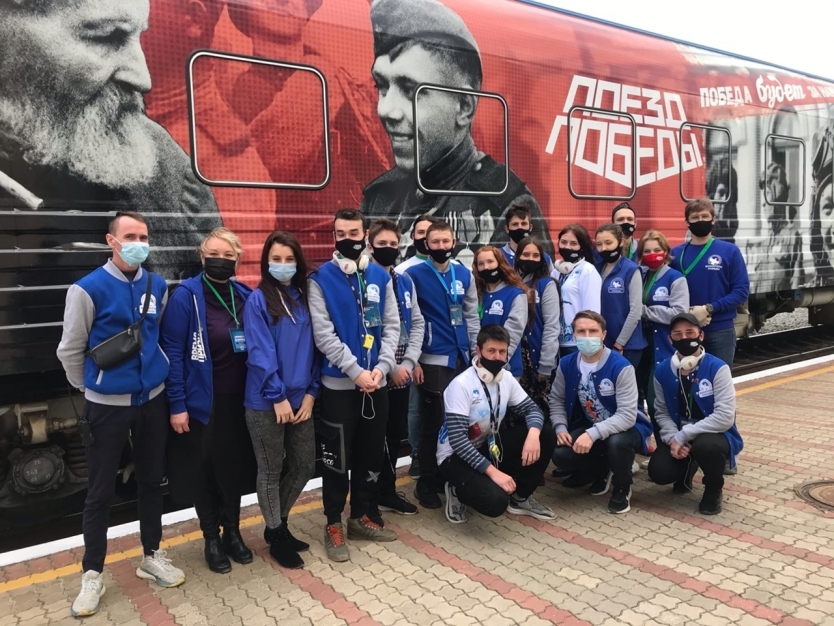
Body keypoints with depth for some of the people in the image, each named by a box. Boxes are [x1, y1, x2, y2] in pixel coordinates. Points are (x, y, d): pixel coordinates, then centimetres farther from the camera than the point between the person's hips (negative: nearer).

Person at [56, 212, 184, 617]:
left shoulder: (158, 288, 1)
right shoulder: (88, 289, -14)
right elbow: (70, 350, -4)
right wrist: (92, 387, 6)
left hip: (152, 400, 4)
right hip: (106, 405, -4)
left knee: (151, 481, 15)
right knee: (100, 492, 7)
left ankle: (151, 557, 33)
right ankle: (92, 574, 24)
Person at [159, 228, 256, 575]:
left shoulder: (246, 296, 3)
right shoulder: (185, 296, -12)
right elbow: (172, 352, -14)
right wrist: (177, 404, -15)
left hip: (237, 400, 4)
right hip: (200, 401, -4)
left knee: (235, 466, 14)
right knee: (204, 471, 10)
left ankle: (233, 533, 33)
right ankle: (212, 540, 28)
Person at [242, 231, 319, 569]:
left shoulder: (304, 298, 7)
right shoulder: (258, 300, -7)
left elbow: (313, 348, 6)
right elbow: (260, 353, -13)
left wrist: (310, 392, -2)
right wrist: (278, 396, -16)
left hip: (300, 398, 5)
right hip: (266, 402, -5)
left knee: (304, 465, 13)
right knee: (271, 470, 8)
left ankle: (278, 523, 35)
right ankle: (276, 537, 26)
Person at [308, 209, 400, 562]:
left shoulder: (381, 277, 7)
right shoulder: (321, 279, -5)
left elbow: (391, 326, 4)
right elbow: (324, 334, -12)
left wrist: (382, 366, -10)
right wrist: (356, 371, -17)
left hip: (376, 382, 4)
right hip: (339, 384, -4)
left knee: (372, 454, 14)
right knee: (337, 458, 5)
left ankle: (360, 518, 31)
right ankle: (333, 525, 21)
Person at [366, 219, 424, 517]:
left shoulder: (405, 281, 10)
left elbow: (417, 324, 9)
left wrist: (408, 362, -4)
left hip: (402, 373, 6)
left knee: (396, 432, 15)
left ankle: (387, 491, 32)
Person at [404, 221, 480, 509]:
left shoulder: (464, 274, 9)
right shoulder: (414, 275, -5)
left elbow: (471, 316, 13)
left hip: (462, 357, 5)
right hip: (432, 360, -4)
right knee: (433, 423, 2)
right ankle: (427, 484, 17)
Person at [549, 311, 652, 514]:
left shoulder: (621, 366, -24)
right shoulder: (566, 364, -8)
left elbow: (627, 415, -28)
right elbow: (556, 400, 2)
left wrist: (593, 434, -38)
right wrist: (560, 427, -17)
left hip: (624, 427, -5)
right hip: (589, 426, 5)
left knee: (616, 442, -39)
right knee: (561, 455, -20)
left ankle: (622, 487, -3)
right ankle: (602, 470, 16)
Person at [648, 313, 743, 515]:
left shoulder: (717, 368, -18)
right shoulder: (662, 371, -4)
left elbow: (725, 417, -25)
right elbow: (661, 412, 1)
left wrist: (683, 436, -25)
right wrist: (673, 438, -19)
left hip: (714, 436, -4)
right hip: (678, 437, 4)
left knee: (704, 445, -38)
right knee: (658, 472, -18)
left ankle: (713, 489, -2)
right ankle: (687, 469, 23)